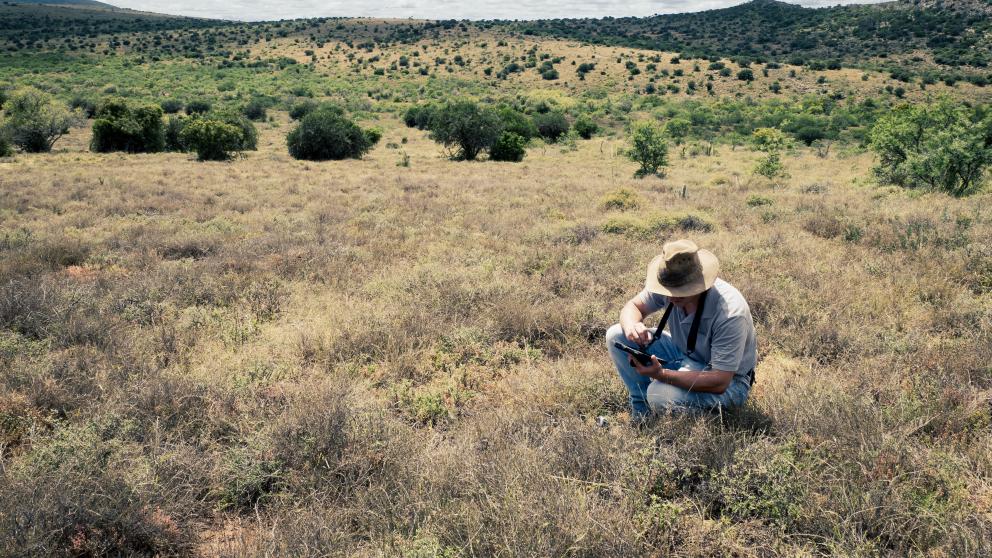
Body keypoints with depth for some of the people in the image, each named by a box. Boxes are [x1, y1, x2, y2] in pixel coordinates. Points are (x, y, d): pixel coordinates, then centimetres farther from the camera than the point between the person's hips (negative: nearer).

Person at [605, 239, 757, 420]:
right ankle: (641, 410, 3)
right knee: (616, 336, -9)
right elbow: (633, 306, -2)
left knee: (660, 395, -35)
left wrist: (661, 374, -41)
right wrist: (632, 326, -28)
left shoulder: (730, 313, -34)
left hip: (728, 381, -6)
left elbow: (719, 382, -33)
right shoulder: (669, 284, -18)